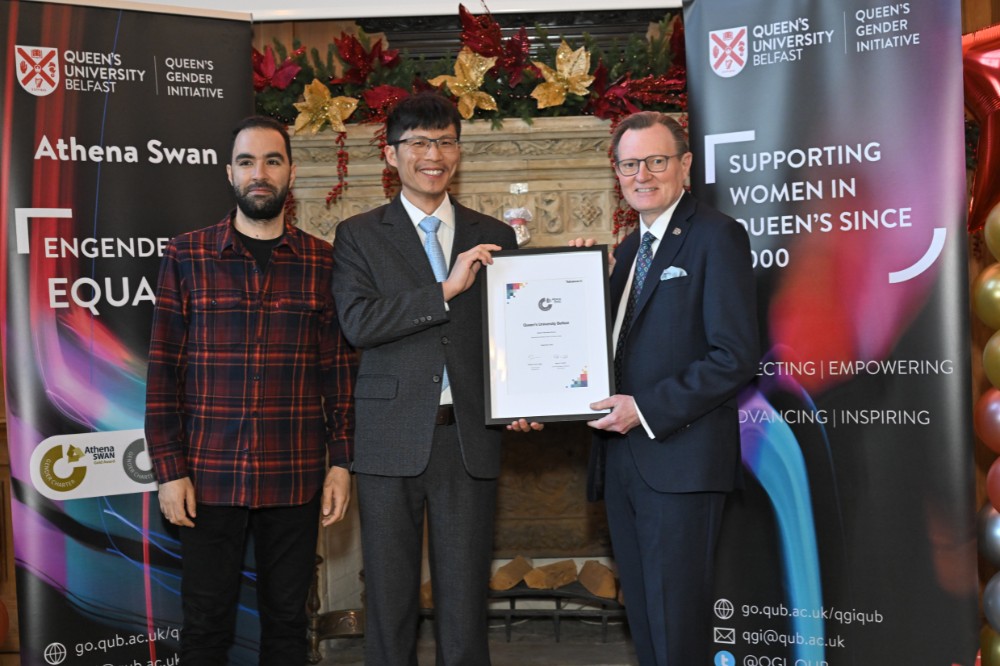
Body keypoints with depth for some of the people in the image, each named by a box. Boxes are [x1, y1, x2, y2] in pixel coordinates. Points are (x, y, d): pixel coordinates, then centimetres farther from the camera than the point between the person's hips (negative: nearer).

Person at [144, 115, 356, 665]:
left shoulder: (322, 263, 5)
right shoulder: (186, 257, 1)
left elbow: (337, 368, 7)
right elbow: (164, 369, 0)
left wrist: (341, 461, 2)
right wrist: (169, 470, -5)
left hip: (295, 476, 1)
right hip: (208, 476, -1)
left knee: (287, 619, 11)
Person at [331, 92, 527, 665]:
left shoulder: (495, 237, 11)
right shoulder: (359, 235, 4)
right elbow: (358, 323, -11)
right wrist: (446, 289, -16)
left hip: (470, 439, 1)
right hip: (392, 440, -1)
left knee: (465, 602, 7)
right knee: (390, 601, 8)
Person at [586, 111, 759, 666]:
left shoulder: (716, 236, -7)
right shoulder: (629, 249, 18)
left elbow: (736, 354, -15)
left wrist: (646, 409, -18)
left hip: (679, 457, -8)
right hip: (622, 454, 8)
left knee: (676, 618, -2)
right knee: (641, 613, 14)